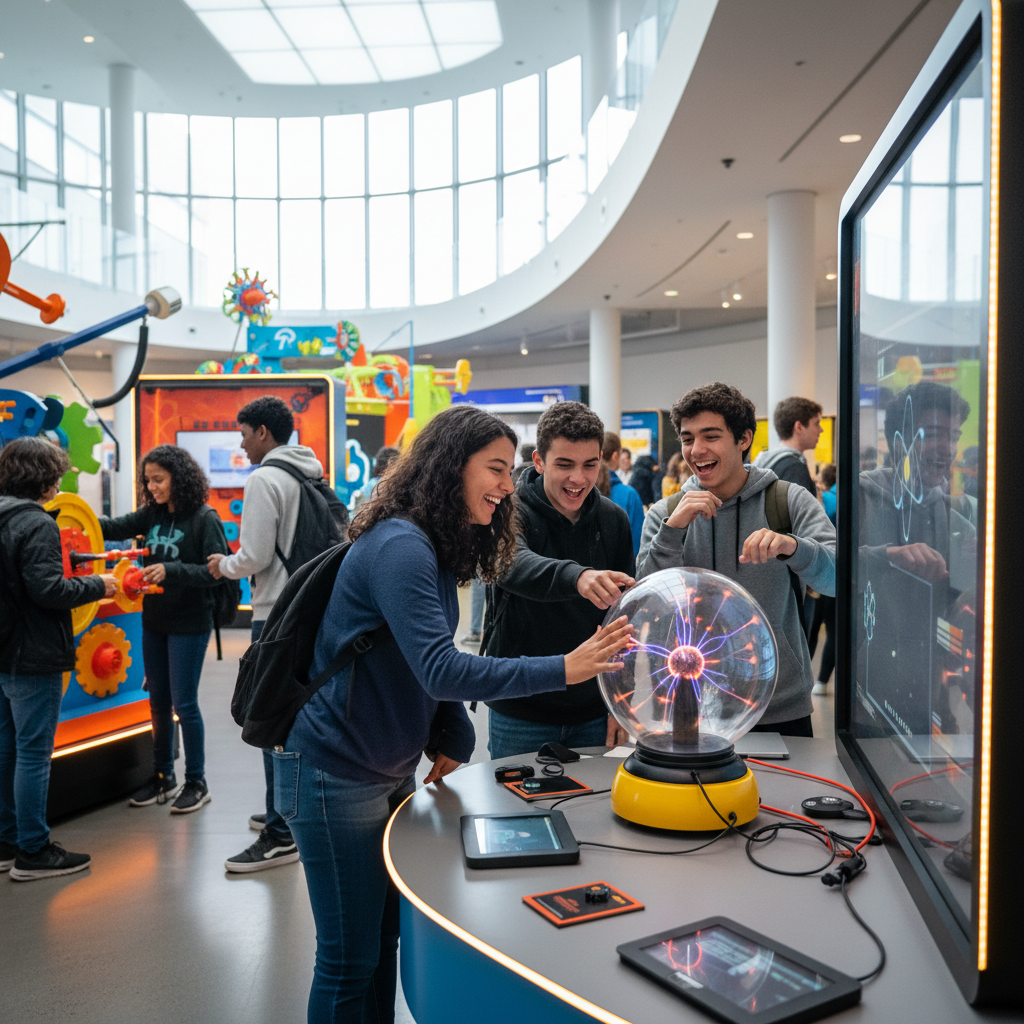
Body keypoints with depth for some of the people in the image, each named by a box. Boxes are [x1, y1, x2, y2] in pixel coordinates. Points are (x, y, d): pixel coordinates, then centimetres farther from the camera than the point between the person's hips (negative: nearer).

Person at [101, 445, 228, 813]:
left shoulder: (204, 518, -13)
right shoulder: (152, 514, 5)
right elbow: (115, 528, -3)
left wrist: (171, 570, -28)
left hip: (189, 625, -6)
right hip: (154, 621, 6)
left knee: (184, 703, 1)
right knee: (159, 702, 15)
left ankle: (196, 783, 17)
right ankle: (163, 777, 30)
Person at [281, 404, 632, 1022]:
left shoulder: (440, 548, 6)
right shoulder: (400, 546, -23)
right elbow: (439, 670, -31)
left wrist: (454, 739, -4)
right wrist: (561, 670, -32)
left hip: (392, 771, 9)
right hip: (337, 776, -9)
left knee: (384, 942, 20)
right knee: (350, 961, 5)